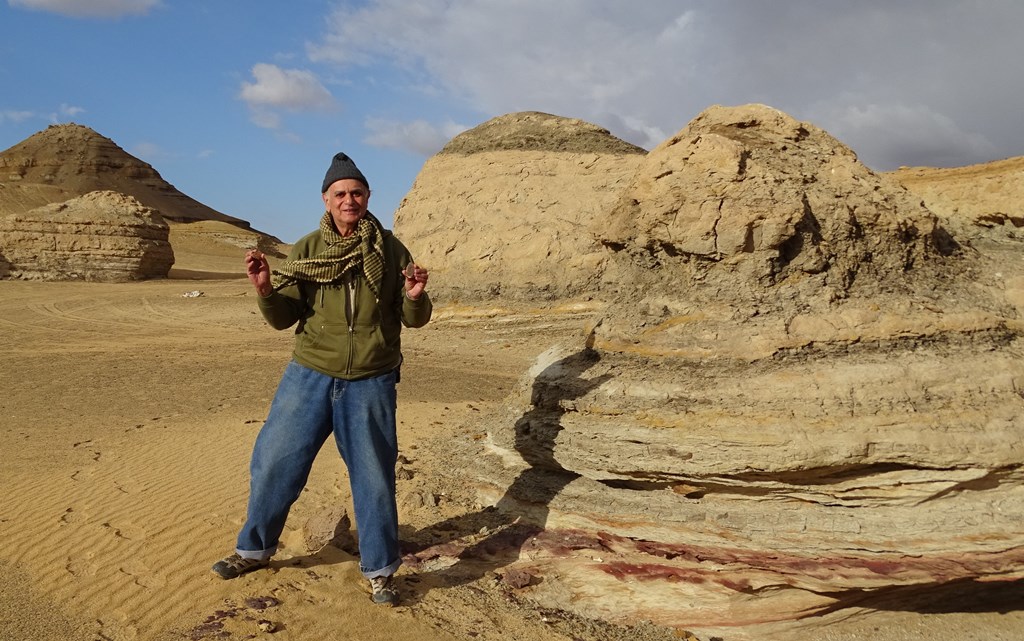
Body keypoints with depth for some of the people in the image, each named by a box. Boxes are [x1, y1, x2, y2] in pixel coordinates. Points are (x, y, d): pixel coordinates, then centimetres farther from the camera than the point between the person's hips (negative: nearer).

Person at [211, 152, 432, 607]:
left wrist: (415, 297, -20)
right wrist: (265, 289, -17)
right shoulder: (305, 251, 3)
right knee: (275, 462, 8)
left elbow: (413, 320, 2)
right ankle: (255, 549, 32)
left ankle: (379, 571, 22)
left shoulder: (390, 250, 0)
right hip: (310, 374, 2)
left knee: (374, 477, 5)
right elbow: (283, 318, 2)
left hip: (371, 382, -1)